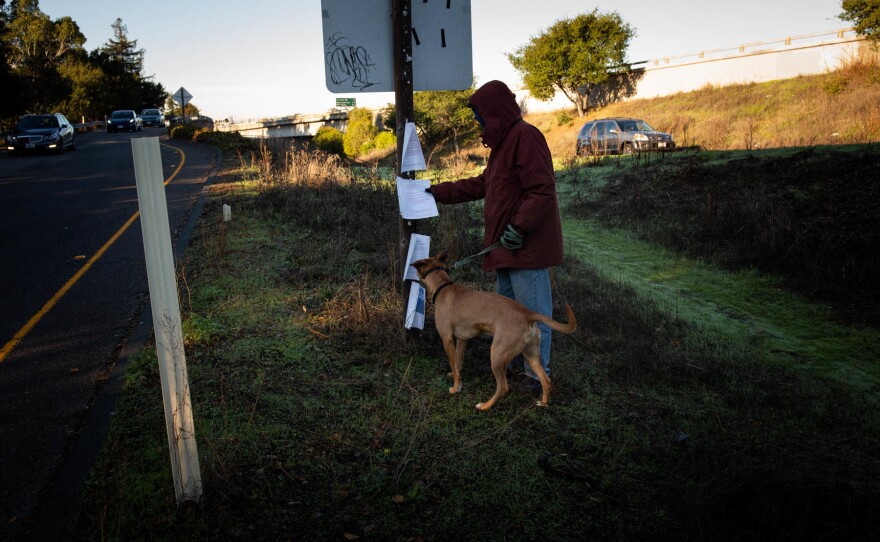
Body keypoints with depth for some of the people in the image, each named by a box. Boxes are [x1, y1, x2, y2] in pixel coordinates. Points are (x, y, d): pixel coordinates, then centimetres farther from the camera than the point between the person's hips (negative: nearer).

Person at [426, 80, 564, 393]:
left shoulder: (525, 137, -15)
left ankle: (537, 375, 12)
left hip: (526, 245, -11)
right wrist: (437, 192, 19)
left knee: (532, 311, 0)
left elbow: (542, 191, -23)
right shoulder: (504, 140, 18)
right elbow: (481, 184, 22)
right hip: (508, 247, 11)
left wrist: (519, 227, -25)